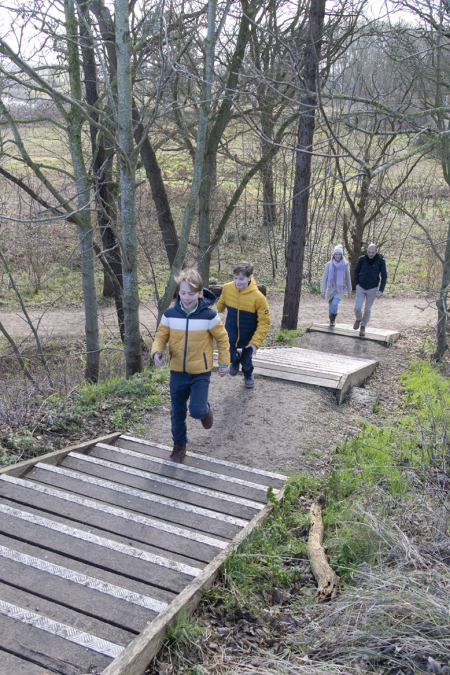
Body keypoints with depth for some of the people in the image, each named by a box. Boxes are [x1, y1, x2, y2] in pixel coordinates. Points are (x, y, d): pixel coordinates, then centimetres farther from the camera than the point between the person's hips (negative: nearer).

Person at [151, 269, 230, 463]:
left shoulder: (209, 315, -16)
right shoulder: (170, 314, -9)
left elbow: (222, 339, -3)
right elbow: (161, 336, 2)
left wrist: (224, 363, 3)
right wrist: (157, 351, -19)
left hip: (201, 373, -3)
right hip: (177, 372, 3)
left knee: (196, 411, -12)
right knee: (177, 412, 14)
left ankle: (205, 409, 26)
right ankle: (179, 444, 36)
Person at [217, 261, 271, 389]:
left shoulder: (258, 297, -26)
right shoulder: (227, 288, -16)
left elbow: (264, 322, -19)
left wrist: (255, 342, -25)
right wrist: (219, 309, 32)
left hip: (248, 338, -2)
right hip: (231, 334, 2)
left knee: (246, 362, 13)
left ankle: (248, 375, 50)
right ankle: (235, 360, 37)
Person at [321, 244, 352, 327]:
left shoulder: (345, 264, -6)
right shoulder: (329, 264, -7)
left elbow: (348, 278, 5)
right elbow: (324, 278, -5)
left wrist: (349, 290, 10)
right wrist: (323, 291, -10)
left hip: (341, 289, -1)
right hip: (331, 289, 1)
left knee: (335, 303, -22)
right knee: (330, 305, 10)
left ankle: (333, 318, 4)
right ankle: (332, 320, 36)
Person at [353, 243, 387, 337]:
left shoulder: (381, 261, -11)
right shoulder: (362, 259, -8)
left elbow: (384, 276, -5)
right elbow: (356, 271, 8)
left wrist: (381, 290, -13)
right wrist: (356, 284, 0)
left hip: (372, 289, -1)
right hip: (361, 288, 1)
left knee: (367, 309, 7)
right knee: (357, 307, -8)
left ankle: (363, 327, 25)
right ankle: (358, 319, 25)